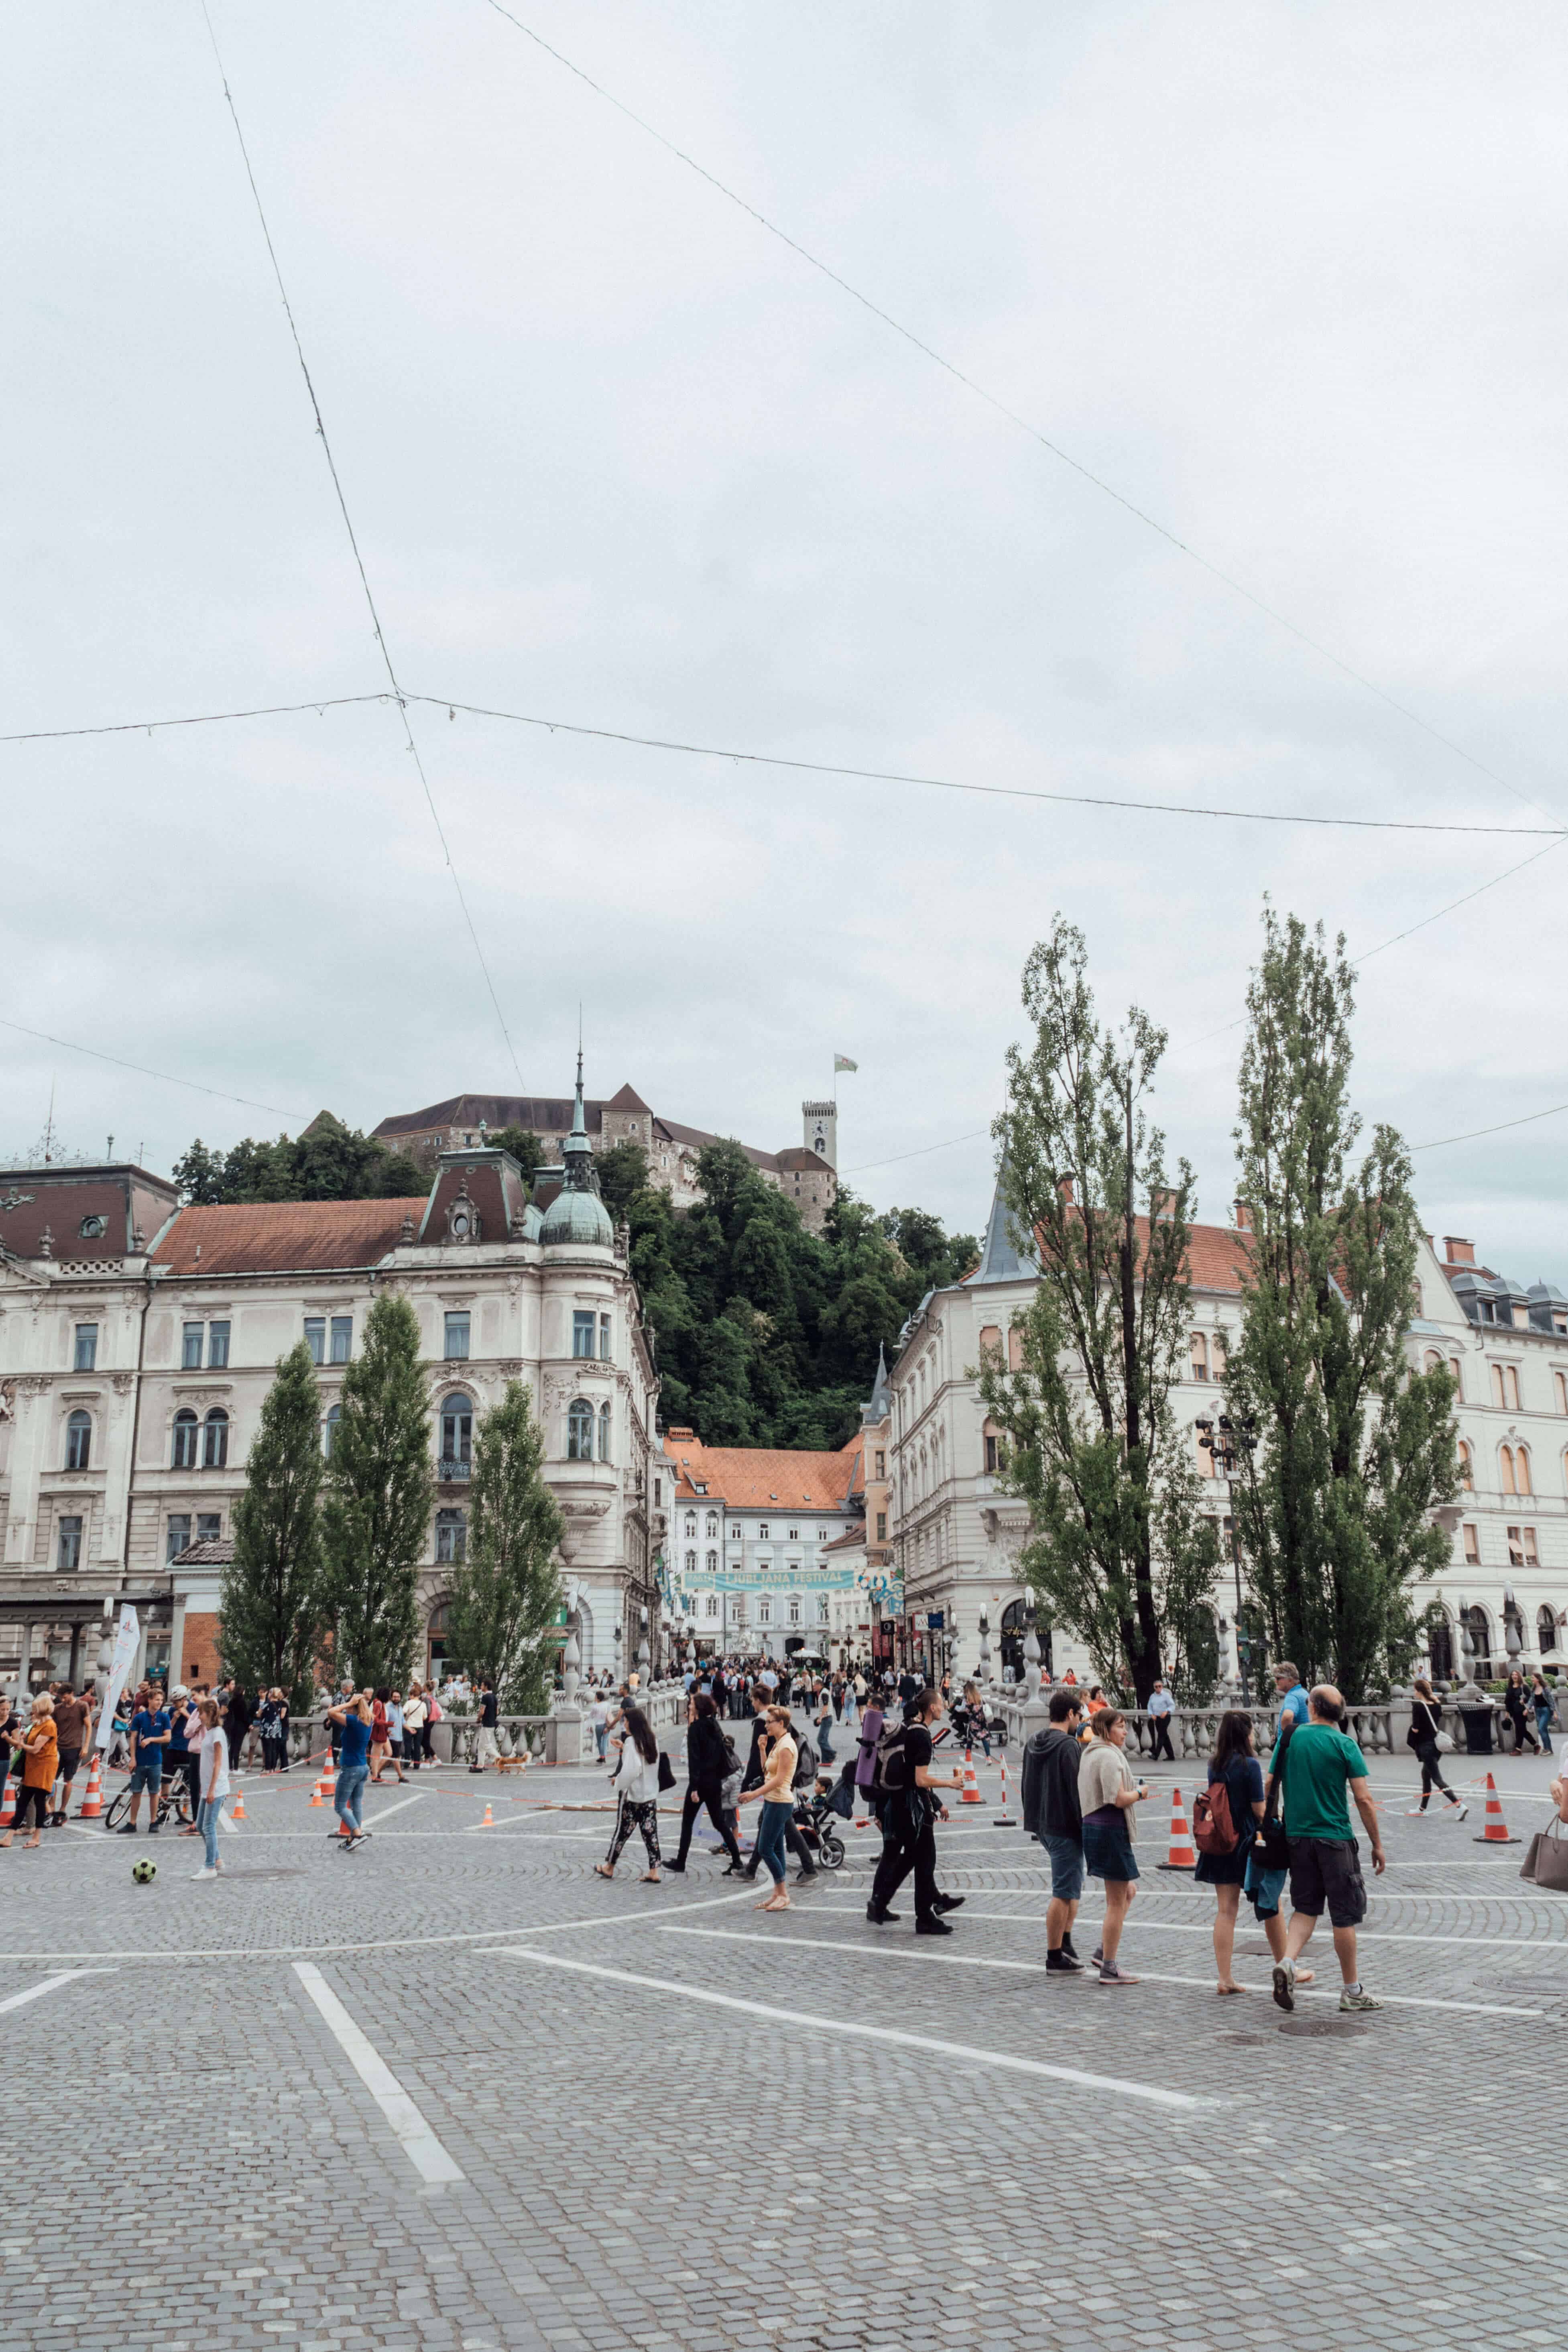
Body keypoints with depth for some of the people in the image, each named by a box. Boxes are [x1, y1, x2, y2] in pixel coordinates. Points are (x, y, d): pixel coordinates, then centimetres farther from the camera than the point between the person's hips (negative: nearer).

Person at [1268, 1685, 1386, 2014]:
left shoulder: (1289, 1739, 2)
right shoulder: (1344, 1744, -8)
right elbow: (1363, 1800, -10)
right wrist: (1378, 1845, -1)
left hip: (1297, 1836, 3)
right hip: (1334, 1838, -3)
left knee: (1305, 1907, 15)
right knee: (1344, 1914, 7)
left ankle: (1287, 1962, -8)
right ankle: (1352, 1992, 16)